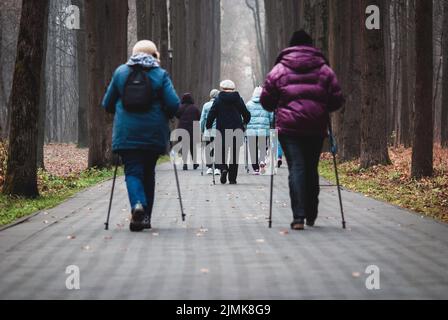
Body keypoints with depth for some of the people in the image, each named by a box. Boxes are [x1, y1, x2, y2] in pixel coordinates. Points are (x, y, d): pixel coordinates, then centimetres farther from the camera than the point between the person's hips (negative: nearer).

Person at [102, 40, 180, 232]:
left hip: (126, 133, 0)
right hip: (153, 134, 0)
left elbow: (107, 104, 10)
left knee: (132, 171, -1)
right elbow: (174, 104, -7)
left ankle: (137, 204, -29)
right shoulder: (160, 75, 0)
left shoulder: (120, 72, 6)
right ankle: (145, 217, 15)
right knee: (148, 172, 13)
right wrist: (165, 117, 13)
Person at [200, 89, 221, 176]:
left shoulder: (206, 105, 3)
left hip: (208, 131, 1)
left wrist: (202, 130, 11)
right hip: (219, 131, -1)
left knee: (208, 149, 8)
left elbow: (202, 119, 5)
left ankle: (209, 168, 9)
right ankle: (217, 168, -5)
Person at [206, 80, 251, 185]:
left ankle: (223, 168, -19)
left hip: (222, 130, -1)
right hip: (237, 130, 1)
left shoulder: (218, 100, 0)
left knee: (222, 151, 9)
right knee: (235, 153, 7)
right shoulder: (238, 99, 5)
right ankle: (232, 178, 6)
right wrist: (243, 124, 27)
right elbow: (247, 115, 9)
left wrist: (208, 127, 6)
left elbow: (211, 114, -5)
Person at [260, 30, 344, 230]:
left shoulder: (279, 69, 3)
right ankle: (311, 216, 22)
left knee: (296, 169, -4)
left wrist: (278, 109, 25)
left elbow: (266, 101, 5)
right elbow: (337, 100, 6)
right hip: (316, 128, 2)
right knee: (311, 169, 14)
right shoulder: (324, 70, 6)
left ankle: (299, 216, -15)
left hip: (289, 126, -2)